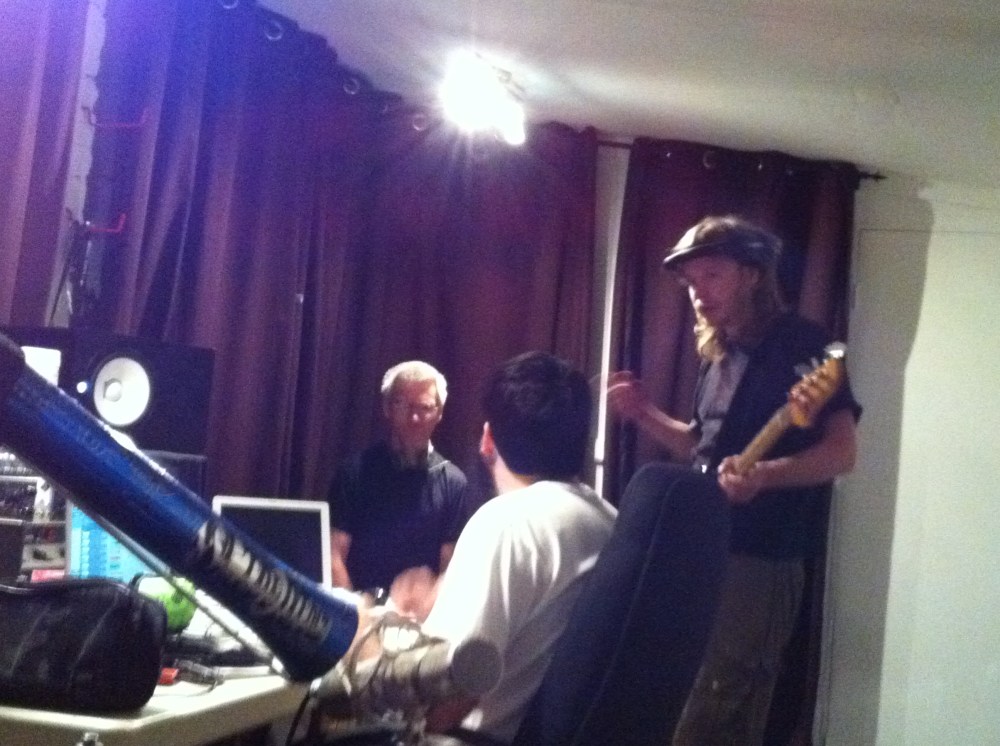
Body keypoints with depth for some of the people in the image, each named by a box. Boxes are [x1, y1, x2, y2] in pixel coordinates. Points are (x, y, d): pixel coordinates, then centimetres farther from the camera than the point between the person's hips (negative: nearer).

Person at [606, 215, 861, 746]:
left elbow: (841, 451, -17)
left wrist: (764, 475, -33)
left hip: (759, 561, -8)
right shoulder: (718, 358, 15)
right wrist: (644, 415, 10)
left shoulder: (801, 343, -9)